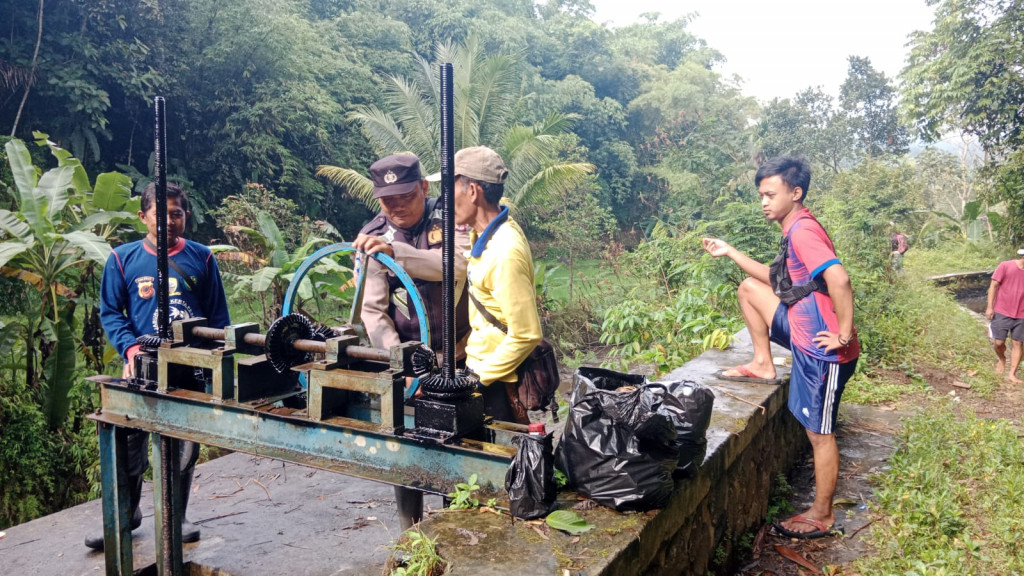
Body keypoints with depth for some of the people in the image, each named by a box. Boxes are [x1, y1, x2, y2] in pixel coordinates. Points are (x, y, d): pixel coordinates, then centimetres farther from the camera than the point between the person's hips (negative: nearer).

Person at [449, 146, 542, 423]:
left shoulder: (505, 253, -26)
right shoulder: (485, 233, 1)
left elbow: (526, 335, -25)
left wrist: (480, 377, -19)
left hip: (497, 381, -9)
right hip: (482, 365, 9)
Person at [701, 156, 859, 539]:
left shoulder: (802, 231, -21)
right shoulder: (796, 230, 12)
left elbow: (838, 279, -35)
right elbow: (777, 279, 24)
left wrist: (844, 334, -26)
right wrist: (729, 253, 19)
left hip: (822, 350, -10)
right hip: (803, 332, 10)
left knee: (819, 433, 3)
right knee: (749, 288, 14)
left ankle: (821, 517, 18)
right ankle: (763, 365, 17)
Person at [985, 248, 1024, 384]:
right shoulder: (1005, 266, -6)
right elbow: (993, 286, -5)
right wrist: (989, 307, -11)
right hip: (1002, 312, -3)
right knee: (998, 342, -1)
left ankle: (1012, 374, 8)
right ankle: (1001, 359, 32)